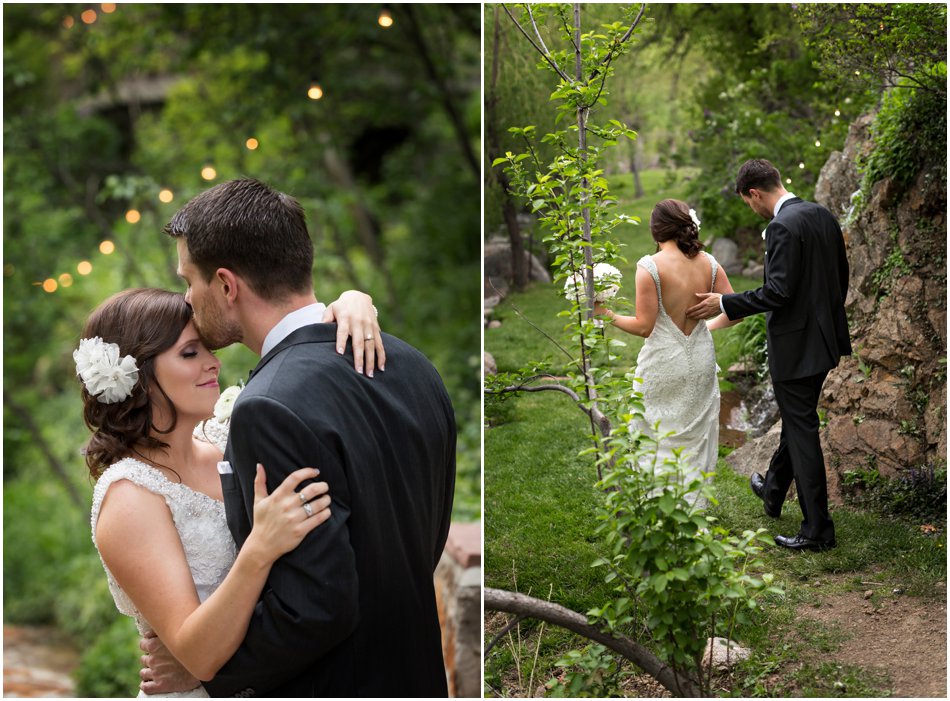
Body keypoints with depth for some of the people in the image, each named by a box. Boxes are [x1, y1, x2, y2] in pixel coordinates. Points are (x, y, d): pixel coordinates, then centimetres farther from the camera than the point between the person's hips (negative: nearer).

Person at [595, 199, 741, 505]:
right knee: (695, 439, 17)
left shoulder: (650, 267, -16)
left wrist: (607, 314, -3)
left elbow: (644, 326, -16)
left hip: (663, 364, -5)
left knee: (657, 441, 9)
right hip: (701, 361, 5)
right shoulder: (708, 263, -1)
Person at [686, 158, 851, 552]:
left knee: (802, 431, 0)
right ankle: (773, 491, 45)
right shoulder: (822, 215, 7)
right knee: (796, 419, 24)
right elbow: (840, 276, 14)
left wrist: (725, 304, -15)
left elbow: (778, 292, -25)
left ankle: (817, 530, 6)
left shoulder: (783, 227, -21)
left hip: (796, 344, -9)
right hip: (824, 337, 9)